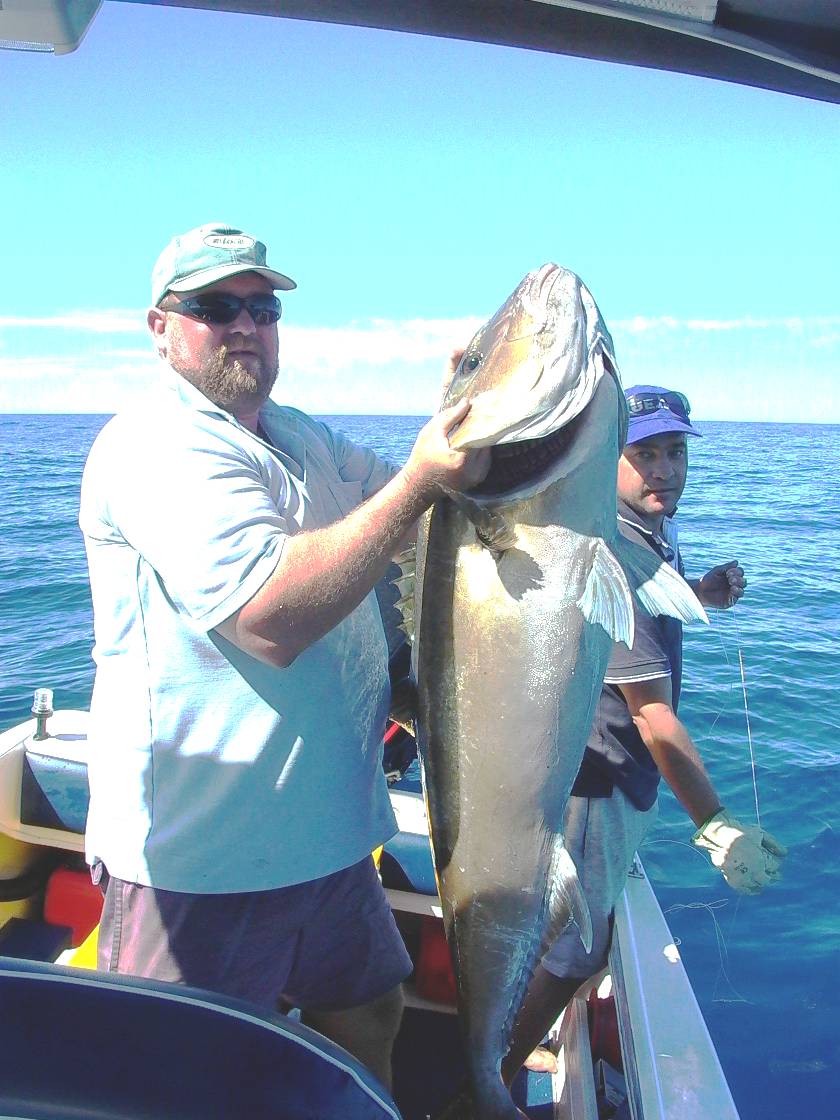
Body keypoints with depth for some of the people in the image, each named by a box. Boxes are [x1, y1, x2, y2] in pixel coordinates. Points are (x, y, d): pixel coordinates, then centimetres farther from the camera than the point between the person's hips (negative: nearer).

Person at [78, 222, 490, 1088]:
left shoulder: (302, 439, 11)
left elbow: (405, 521, 18)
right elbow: (270, 616, -30)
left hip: (324, 834, 8)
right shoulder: (155, 446, -18)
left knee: (367, 1019, 25)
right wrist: (419, 482, -30)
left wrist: (457, 408, 0)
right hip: (200, 851, -8)